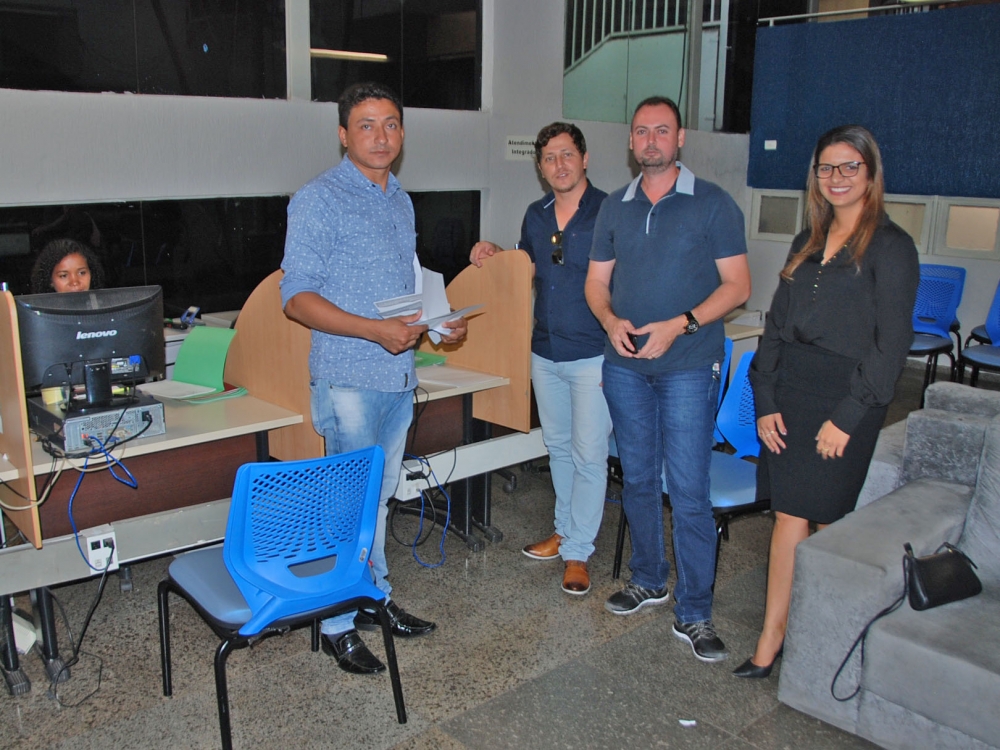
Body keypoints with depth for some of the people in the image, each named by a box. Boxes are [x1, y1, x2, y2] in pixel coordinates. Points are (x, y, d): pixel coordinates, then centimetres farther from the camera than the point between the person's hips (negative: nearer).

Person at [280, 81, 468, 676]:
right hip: (349, 379, -7)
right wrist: (376, 331, -24)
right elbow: (298, 297, -15)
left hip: (400, 375, 7)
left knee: (380, 496, 17)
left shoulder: (401, 200, 15)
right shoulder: (319, 200, -9)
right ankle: (338, 625, 13)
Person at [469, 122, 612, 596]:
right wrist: (493, 255, 5)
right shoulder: (535, 216, 9)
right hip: (545, 353, 6)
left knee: (588, 455, 0)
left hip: (593, 356, -6)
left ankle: (578, 552, 12)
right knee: (557, 447, 17)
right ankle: (565, 530, 34)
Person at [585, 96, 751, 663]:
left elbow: (737, 285, -5)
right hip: (625, 365, 5)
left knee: (688, 490, -4)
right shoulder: (616, 207, 11)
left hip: (688, 366, -4)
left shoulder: (713, 204, -2)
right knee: (638, 479, 14)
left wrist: (679, 325, -18)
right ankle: (649, 580, 32)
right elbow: (597, 281, 13)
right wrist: (611, 321, -8)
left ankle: (694, 614, 7)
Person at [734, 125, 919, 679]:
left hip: (845, 398, -5)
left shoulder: (890, 246, -6)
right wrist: (765, 402, 2)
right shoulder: (807, 243, 13)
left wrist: (847, 418, -14)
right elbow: (776, 326, 12)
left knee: (829, 520, 5)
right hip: (789, 392, 5)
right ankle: (771, 642, 13)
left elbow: (892, 342, -11)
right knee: (788, 515, 6)